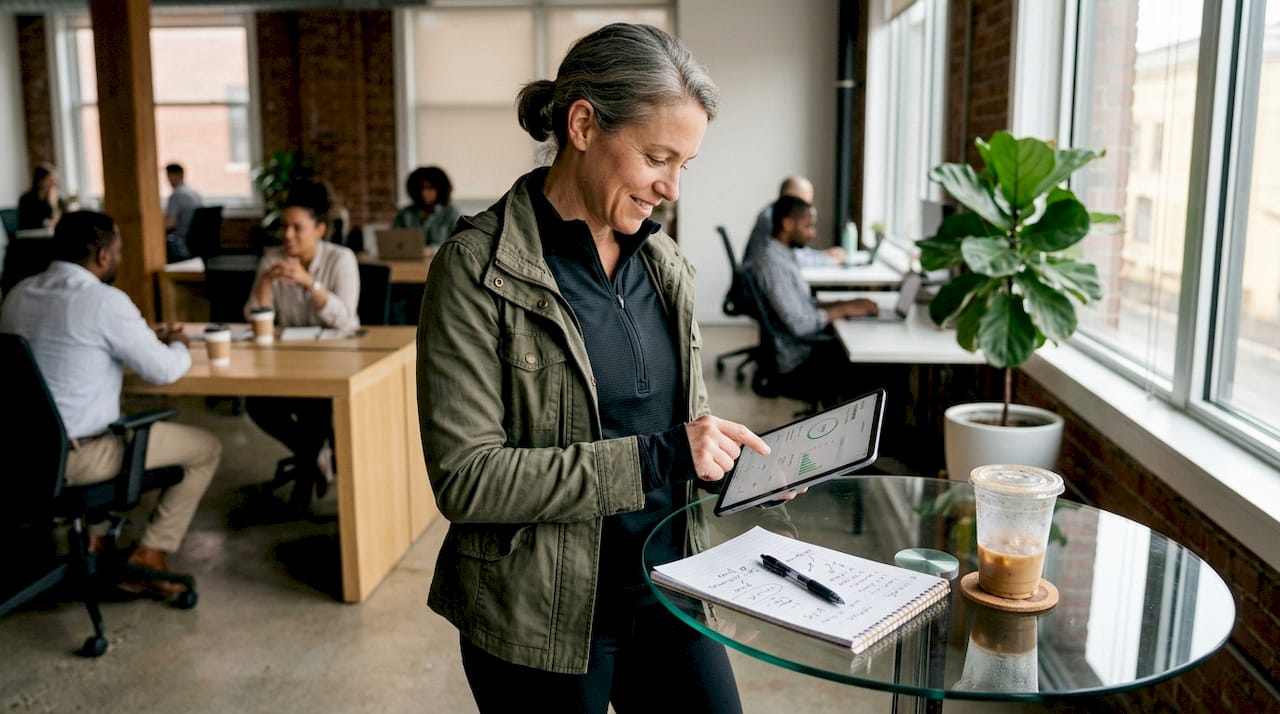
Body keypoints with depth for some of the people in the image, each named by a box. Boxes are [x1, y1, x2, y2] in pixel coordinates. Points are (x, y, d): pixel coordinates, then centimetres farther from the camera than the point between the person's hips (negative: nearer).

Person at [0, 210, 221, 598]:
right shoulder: (105, 300, -18)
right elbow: (164, 370, -12)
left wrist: (150, 338, 19)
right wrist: (179, 346, 10)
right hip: (76, 456, -8)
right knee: (206, 447, 8)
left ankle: (90, 537, 29)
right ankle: (147, 556, 9)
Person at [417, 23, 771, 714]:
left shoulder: (662, 262, 5)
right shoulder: (476, 269, -15)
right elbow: (465, 478, -21)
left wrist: (734, 454, -5)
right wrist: (654, 457, -25)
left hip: (667, 590, 6)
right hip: (540, 620, -5)